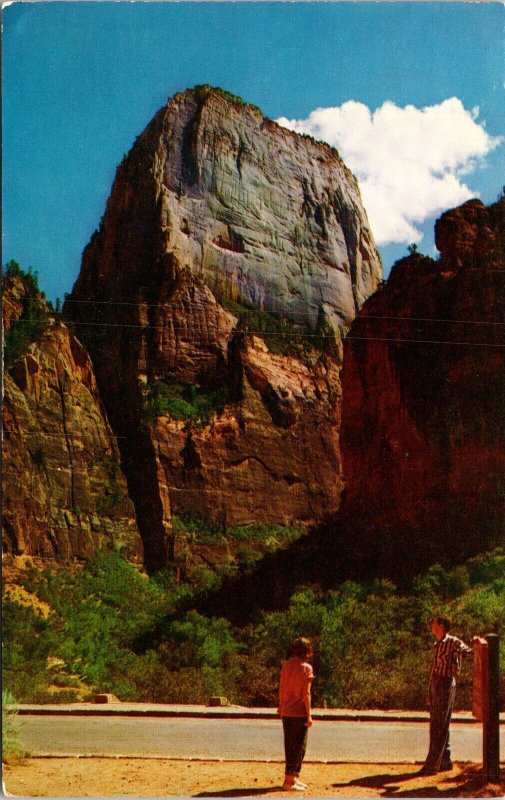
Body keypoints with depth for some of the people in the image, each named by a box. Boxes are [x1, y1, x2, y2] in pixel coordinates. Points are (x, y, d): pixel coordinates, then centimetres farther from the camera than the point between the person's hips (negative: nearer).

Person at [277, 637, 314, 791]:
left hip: (286, 712, 6)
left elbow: (281, 688, 8)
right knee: (298, 746, 1)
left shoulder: (286, 665, 4)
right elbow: (306, 693, -15)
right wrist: (309, 715, -11)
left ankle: (294, 777, 25)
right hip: (299, 712, -6)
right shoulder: (306, 667, -13)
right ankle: (289, 781, 1)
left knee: (290, 745, 15)